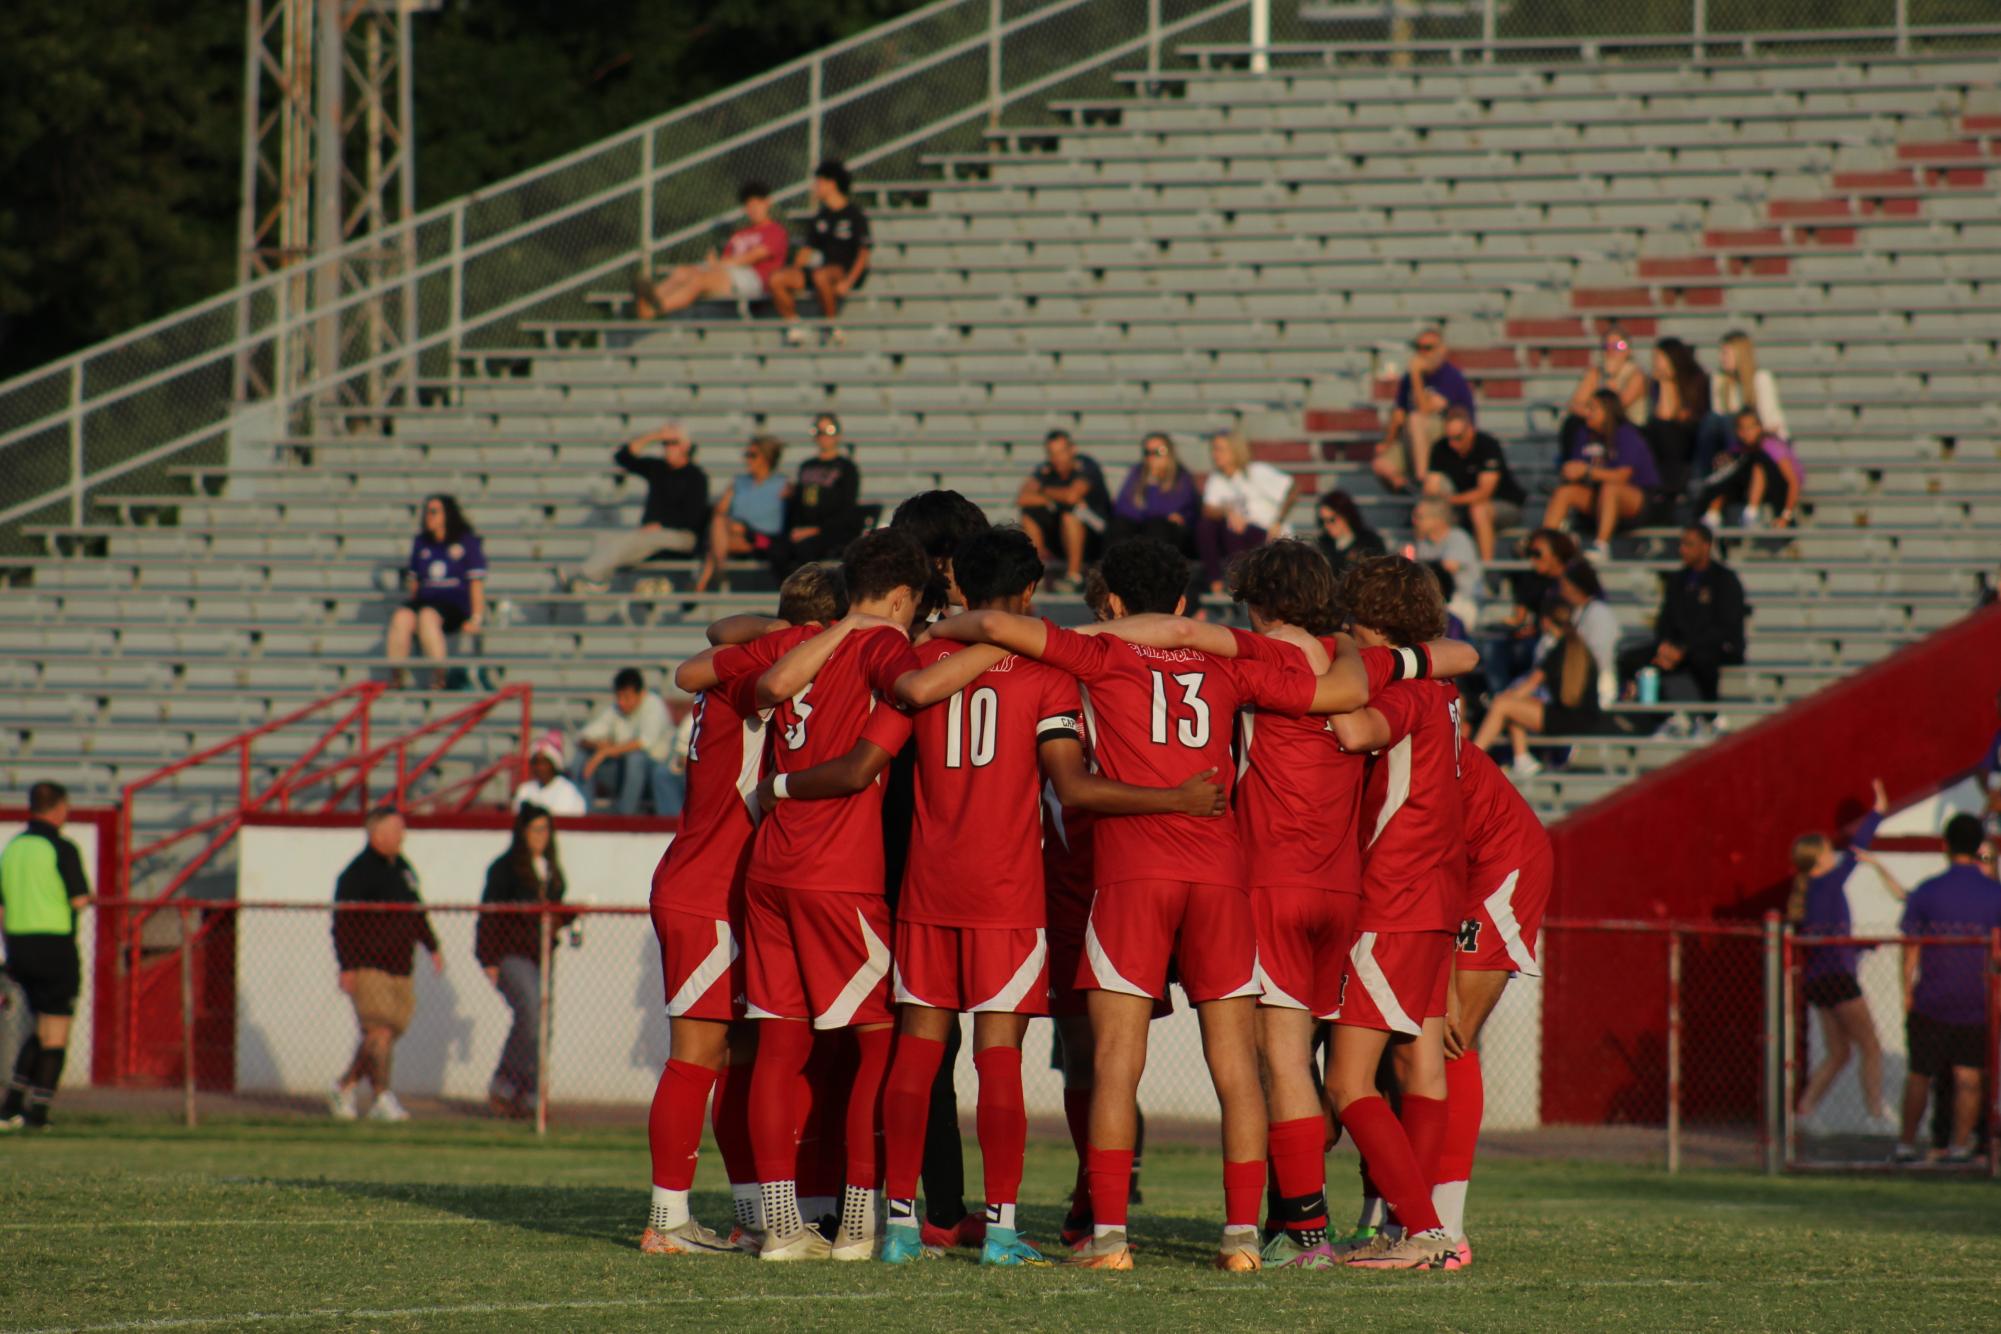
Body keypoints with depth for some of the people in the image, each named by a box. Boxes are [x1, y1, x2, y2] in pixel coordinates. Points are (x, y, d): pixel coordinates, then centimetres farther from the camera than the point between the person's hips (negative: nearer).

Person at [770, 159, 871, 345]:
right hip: (823, 266, 6)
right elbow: (806, 249, 17)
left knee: (820, 276, -41)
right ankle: (793, 325, -6)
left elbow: (864, 253, -10)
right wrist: (794, 273, -2)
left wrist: (848, 281, -21)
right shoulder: (820, 216, 16)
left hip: (846, 272, -6)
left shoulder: (855, 215, -4)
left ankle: (832, 325, -25)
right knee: (777, 279, -16)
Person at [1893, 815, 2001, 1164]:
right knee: (1968, 1076, 4)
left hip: (1931, 1002, 0)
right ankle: (1961, 1144, 1)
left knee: (1919, 1075, 9)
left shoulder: (1925, 893, -4)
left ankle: (1906, 1144, 12)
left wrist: (1907, 991, 7)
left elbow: (1911, 948, -2)